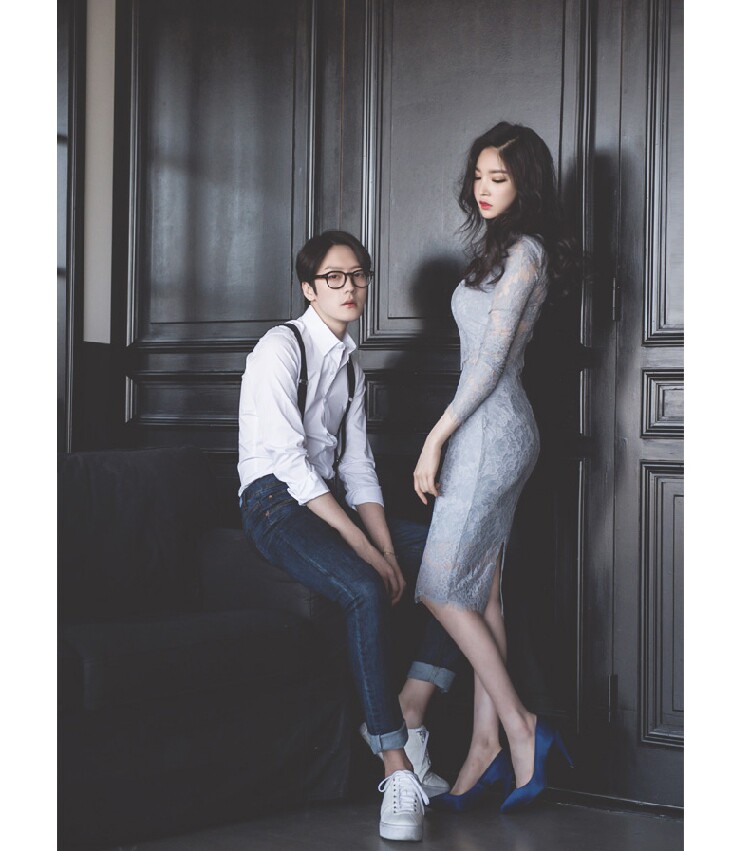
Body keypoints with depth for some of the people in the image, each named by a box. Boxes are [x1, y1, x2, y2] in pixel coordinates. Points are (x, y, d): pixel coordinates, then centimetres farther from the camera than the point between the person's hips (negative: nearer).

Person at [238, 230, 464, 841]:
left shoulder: (349, 362, 16)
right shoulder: (281, 347, -9)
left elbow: (358, 467, 11)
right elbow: (289, 458, -19)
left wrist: (387, 547, -6)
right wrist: (362, 545, -24)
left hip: (330, 504, 9)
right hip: (275, 505, -8)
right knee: (365, 590, -35)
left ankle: (407, 713, -14)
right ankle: (397, 768, -33)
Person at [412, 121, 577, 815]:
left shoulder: (522, 250, -12)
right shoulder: (505, 249, 17)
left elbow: (490, 359, -17)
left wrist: (436, 438, -16)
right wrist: (450, 437, 20)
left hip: (490, 431, -10)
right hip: (499, 428, 10)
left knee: (441, 588, -7)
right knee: (482, 593, 7)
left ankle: (518, 728, -3)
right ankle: (488, 749, 8)